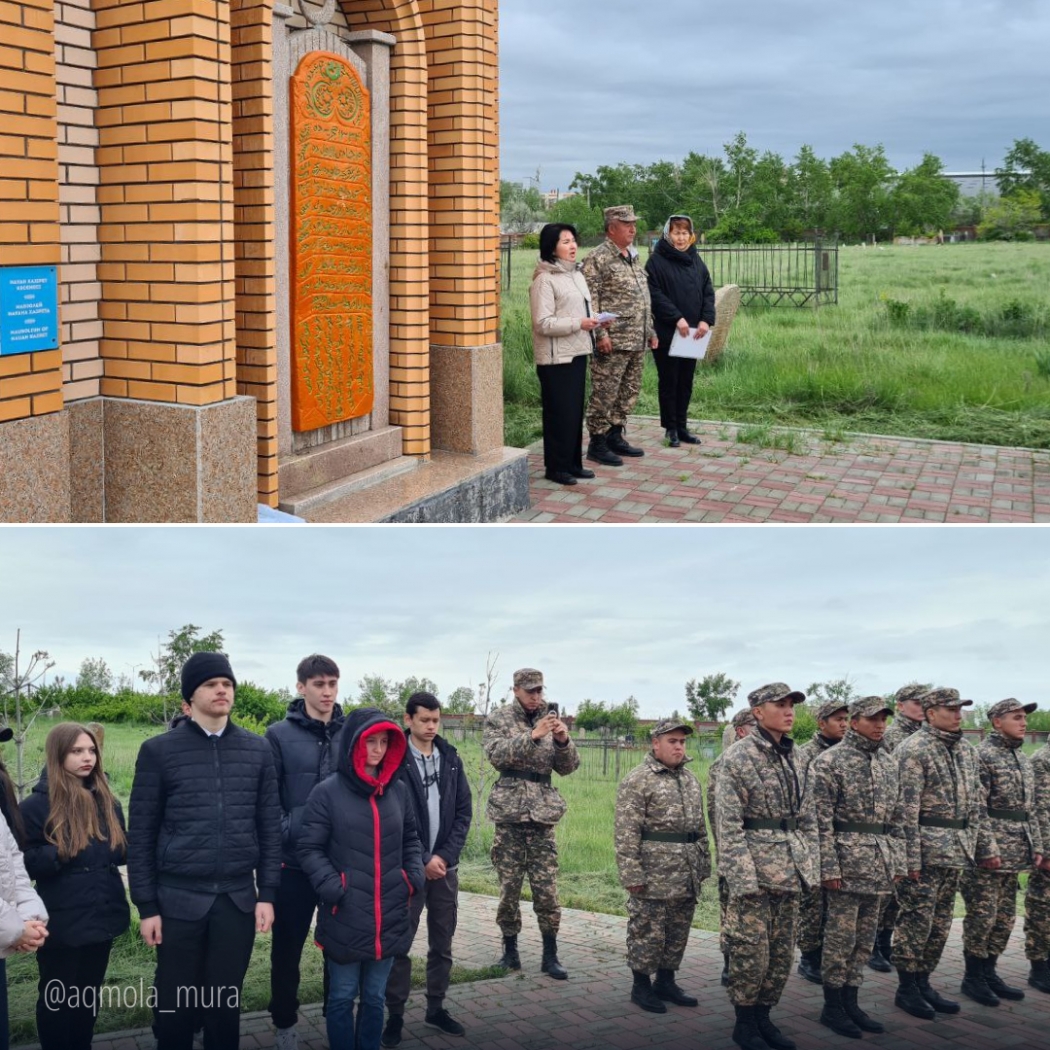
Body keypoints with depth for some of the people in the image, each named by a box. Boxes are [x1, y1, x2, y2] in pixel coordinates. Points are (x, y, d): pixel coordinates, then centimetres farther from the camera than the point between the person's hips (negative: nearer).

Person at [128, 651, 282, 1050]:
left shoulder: (257, 750, 5)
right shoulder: (159, 750, -2)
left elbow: (270, 826, 7)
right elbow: (141, 834, -1)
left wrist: (267, 893, 1)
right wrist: (146, 905, -3)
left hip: (238, 899, 2)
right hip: (179, 899, -2)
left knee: (226, 1004, 10)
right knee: (176, 1006, 7)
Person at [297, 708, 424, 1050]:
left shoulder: (398, 790, 8)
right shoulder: (327, 792, -6)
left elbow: (410, 839, 19)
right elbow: (309, 848, -5)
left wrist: (414, 877, 4)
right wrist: (333, 888, -16)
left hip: (389, 918, 4)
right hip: (345, 918, -4)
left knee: (375, 997, 14)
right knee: (342, 997, 8)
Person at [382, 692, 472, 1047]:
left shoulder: (451, 759, 6)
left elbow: (464, 811, 5)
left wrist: (445, 855, -6)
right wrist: (422, 860, -13)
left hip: (445, 865, 4)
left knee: (442, 945, 11)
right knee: (400, 944, 1)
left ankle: (436, 1009, 23)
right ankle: (395, 1015, 11)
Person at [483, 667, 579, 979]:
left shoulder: (551, 718, 8)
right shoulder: (499, 719, 1)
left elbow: (568, 767, 5)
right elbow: (497, 755, -16)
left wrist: (563, 741, -16)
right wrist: (533, 735, -28)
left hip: (543, 815, 2)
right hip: (509, 814, -2)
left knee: (547, 889, -1)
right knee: (509, 886, 4)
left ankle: (550, 955, 8)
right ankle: (510, 949, 18)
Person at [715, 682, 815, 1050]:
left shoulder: (789, 755, 11)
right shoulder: (738, 756, -11)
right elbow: (729, 822, -14)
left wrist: (805, 861, 13)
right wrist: (741, 874, -19)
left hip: (789, 862, 7)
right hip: (755, 860, -7)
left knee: (782, 950, 11)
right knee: (751, 949, -1)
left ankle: (764, 1017, 23)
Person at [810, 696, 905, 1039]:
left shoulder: (889, 764, 12)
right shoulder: (829, 761, -9)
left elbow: (896, 819, 17)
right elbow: (820, 820, -12)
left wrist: (898, 862, 12)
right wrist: (828, 867, -16)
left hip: (880, 865, 7)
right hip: (847, 861, -7)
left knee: (864, 939, 11)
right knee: (841, 937, 0)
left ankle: (850, 1003, 20)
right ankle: (832, 1007, 10)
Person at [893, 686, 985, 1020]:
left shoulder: (966, 751, 12)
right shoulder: (913, 750, -12)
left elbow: (975, 801, 19)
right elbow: (906, 807, -16)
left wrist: (971, 843, 13)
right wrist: (911, 855, -19)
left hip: (956, 850, 8)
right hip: (926, 849, -8)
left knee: (940, 923, 12)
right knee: (916, 920, -2)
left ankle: (923, 983, 23)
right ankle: (906, 989, 9)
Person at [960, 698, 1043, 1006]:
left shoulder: (1023, 759, 15)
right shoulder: (983, 755, -11)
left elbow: (1029, 808, 20)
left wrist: (1036, 846, 13)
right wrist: (988, 850, -19)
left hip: (1015, 853, 8)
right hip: (989, 850, -8)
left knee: (1005, 917, 11)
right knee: (982, 915, -2)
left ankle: (989, 973, 21)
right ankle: (973, 978, 8)